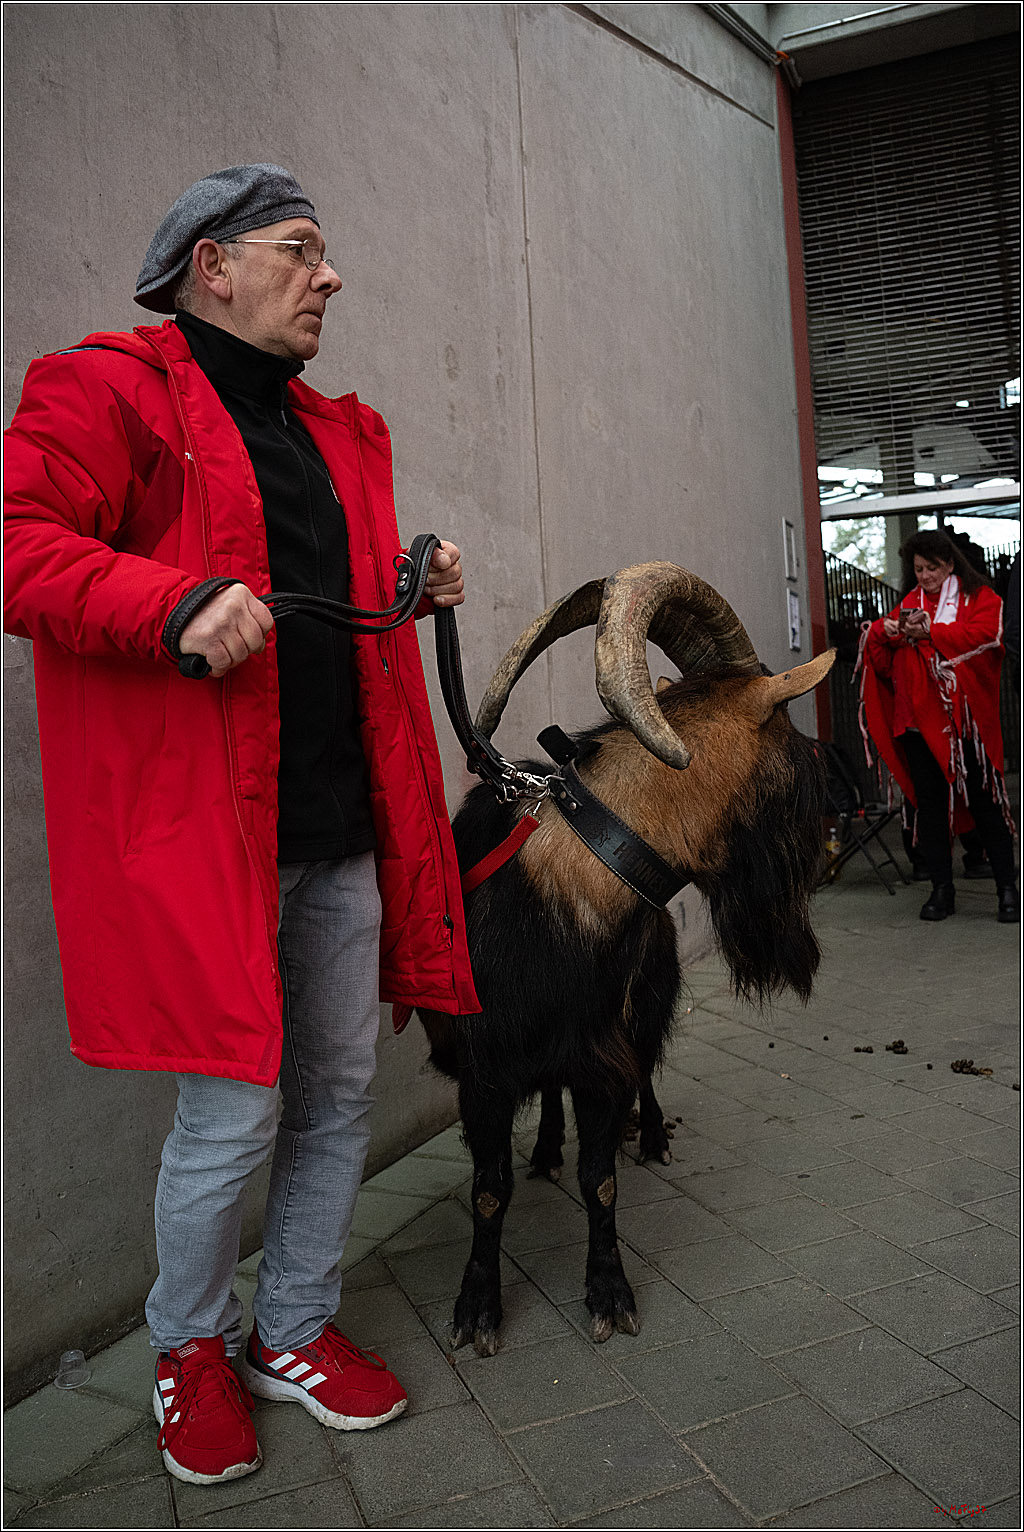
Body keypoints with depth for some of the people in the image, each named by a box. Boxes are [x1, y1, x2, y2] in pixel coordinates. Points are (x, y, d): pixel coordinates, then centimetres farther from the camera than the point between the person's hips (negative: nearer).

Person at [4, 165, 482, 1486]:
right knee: (234, 1117, 0)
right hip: (197, 829, -7)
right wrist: (178, 607, -23)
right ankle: (190, 1348, 31)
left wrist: (412, 589, 10)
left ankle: (293, 1335, 36)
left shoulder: (337, 432, 22)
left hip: (339, 830, 8)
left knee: (339, 1096, 13)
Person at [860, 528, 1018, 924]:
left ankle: (1007, 889, 7)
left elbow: (982, 634, -12)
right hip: (919, 720, 4)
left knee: (983, 801, -2)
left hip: (965, 717, -3)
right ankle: (942, 888, 12)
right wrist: (885, 631, -10)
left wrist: (930, 631, -17)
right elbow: (886, 657, 11)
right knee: (929, 802, 4)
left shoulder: (980, 597, 8)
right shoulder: (910, 603, 17)